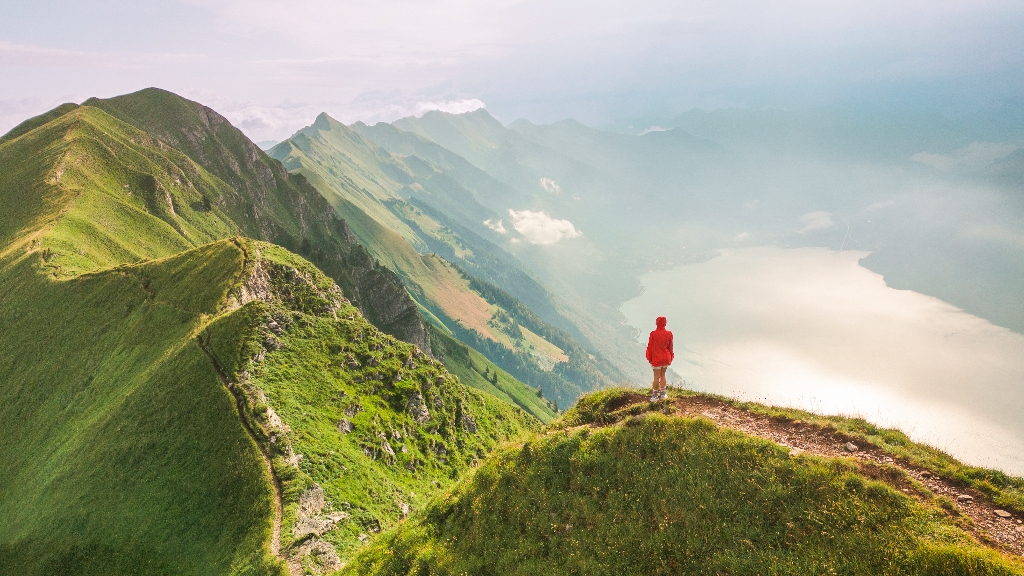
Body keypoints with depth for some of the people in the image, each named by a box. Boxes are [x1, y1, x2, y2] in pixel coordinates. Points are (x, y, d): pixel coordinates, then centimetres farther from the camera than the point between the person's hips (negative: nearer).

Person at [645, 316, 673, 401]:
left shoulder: (653, 334, -16)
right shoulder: (669, 334, -5)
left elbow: (650, 347, -8)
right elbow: (670, 347, 3)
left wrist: (649, 358, 4)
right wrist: (671, 357, 16)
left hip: (656, 358, -4)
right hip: (666, 358, 4)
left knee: (656, 377, 4)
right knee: (662, 375, 18)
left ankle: (655, 395, 12)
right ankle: (663, 393, 23)